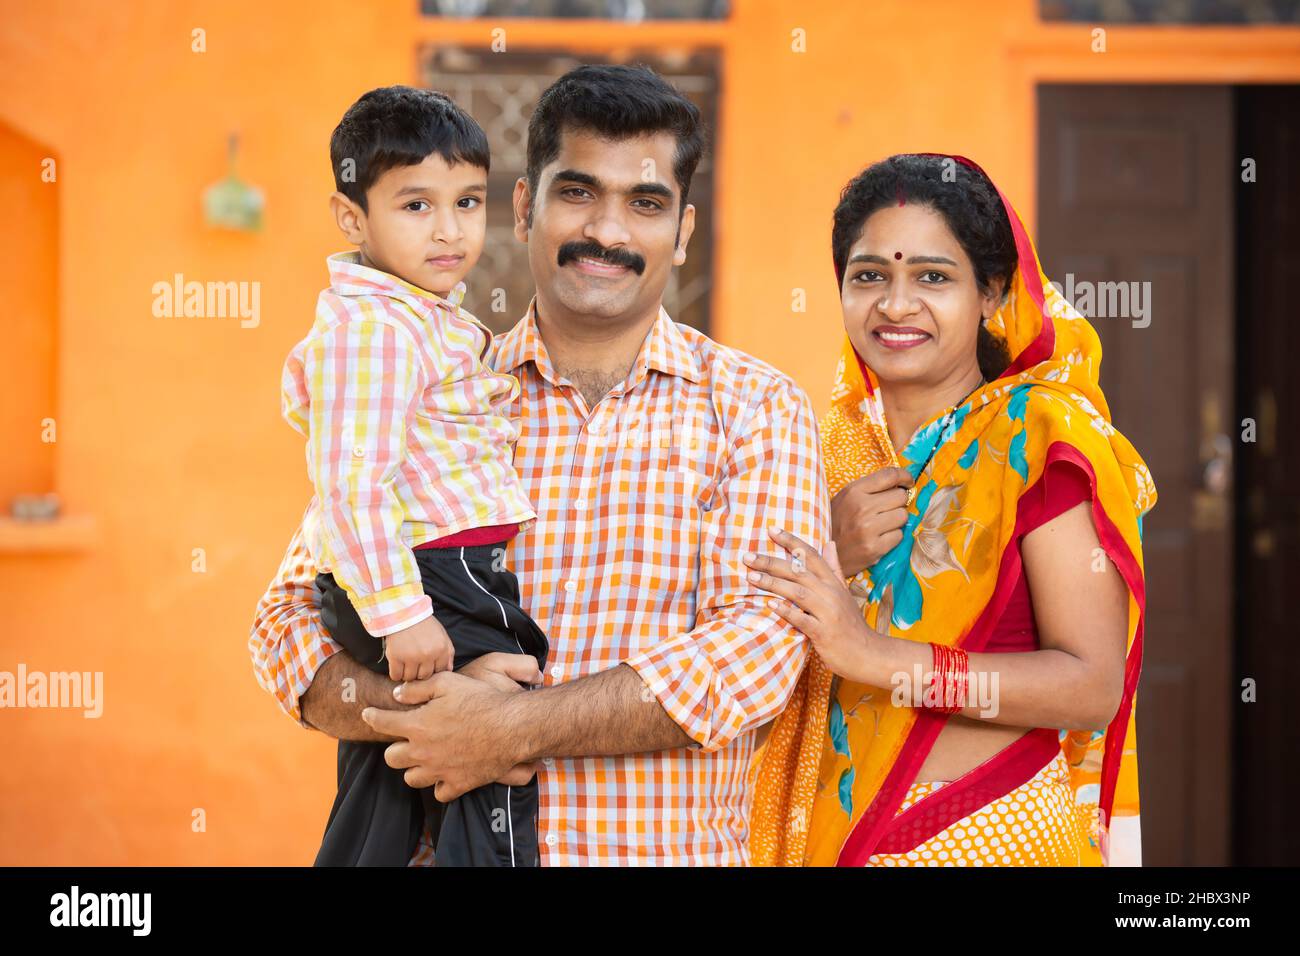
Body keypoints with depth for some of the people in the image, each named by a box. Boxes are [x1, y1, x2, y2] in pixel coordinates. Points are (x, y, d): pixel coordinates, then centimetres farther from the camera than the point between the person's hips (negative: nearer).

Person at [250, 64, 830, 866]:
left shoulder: (755, 408, 3)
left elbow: (762, 640, -8)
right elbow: (293, 618, 5)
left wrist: (516, 727, -15)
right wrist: (415, 708, -14)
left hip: (677, 846, 0)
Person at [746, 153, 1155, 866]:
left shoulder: (1040, 438, -10)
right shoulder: (830, 441, 5)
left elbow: (1094, 685, -18)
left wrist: (879, 658, -25)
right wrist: (829, 554, -15)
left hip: (993, 834, -4)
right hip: (832, 829, 5)